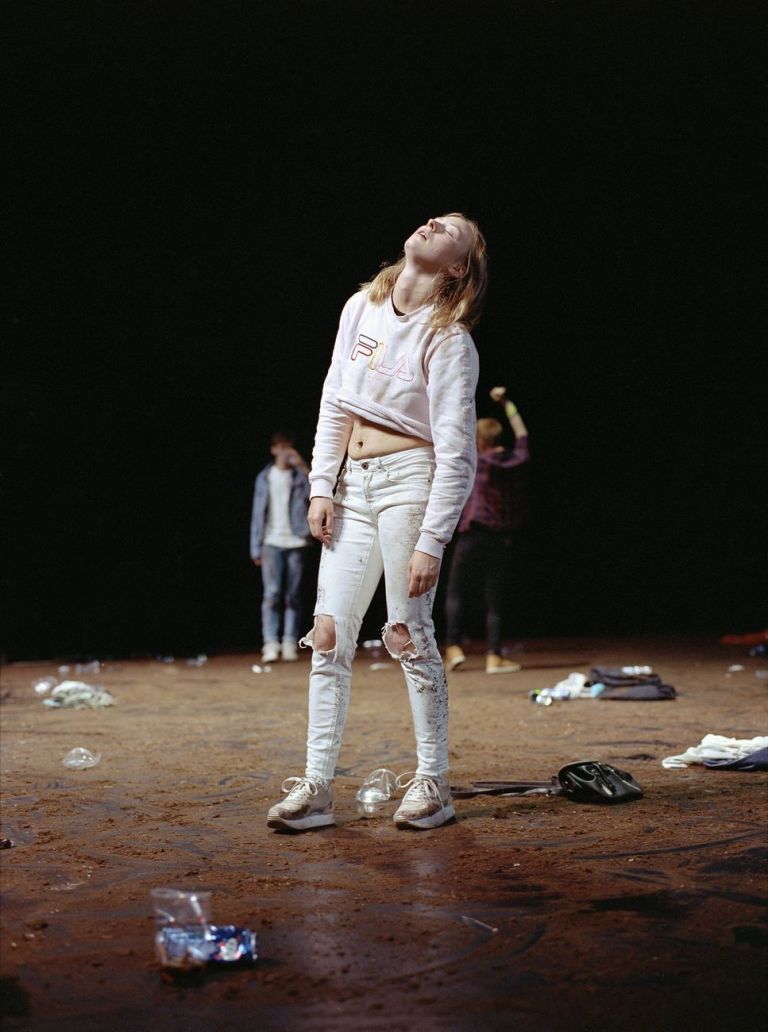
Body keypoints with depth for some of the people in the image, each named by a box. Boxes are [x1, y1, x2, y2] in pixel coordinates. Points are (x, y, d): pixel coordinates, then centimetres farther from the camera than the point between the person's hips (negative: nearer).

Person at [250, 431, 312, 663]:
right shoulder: (265, 477, 9)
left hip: (297, 542, 0)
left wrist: (303, 467, -17)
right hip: (272, 542, 0)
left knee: (293, 596, 2)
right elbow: (258, 513, 8)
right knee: (272, 593, -9)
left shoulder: (300, 476, 7)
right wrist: (256, 548, 3)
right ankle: (270, 644, -11)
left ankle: (290, 644, 4)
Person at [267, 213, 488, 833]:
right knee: (329, 635, 2)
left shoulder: (448, 341, -9)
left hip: (410, 480, -6)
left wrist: (431, 543, -17)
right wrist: (321, 487, 7)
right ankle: (317, 789, 5)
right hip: (353, 485, 6)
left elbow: (456, 455, -12)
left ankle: (433, 783, 9)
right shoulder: (362, 308, 10)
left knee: (409, 634, -4)